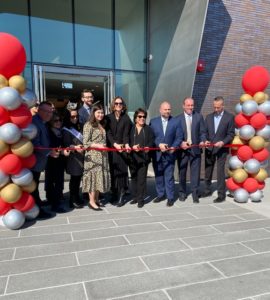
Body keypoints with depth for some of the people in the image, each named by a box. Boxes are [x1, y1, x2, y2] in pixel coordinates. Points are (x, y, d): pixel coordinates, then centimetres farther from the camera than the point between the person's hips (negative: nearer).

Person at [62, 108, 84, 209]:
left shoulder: (77, 128, 16)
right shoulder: (66, 130, -8)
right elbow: (67, 145, -16)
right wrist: (75, 147, -32)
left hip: (80, 157, 7)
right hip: (73, 158, -7)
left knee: (78, 178, 11)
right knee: (75, 179, -4)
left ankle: (76, 199, 21)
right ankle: (73, 201, 6)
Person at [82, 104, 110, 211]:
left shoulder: (102, 125, 17)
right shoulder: (88, 125, -6)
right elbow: (85, 143, -12)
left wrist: (104, 147, 5)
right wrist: (98, 146, -19)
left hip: (102, 155, 7)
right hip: (93, 156, -7)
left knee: (100, 177, 9)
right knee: (93, 176, -4)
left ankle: (96, 199, 18)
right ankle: (91, 201, 4)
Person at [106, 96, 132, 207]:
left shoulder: (126, 118, 5)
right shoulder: (108, 117, 6)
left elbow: (126, 134, -3)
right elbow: (108, 133, -3)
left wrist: (126, 144, -22)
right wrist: (115, 144, -18)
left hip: (122, 148, -1)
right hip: (111, 148, 1)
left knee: (122, 170, -3)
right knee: (112, 171, 0)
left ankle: (121, 195, 1)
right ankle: (114, 194, 10)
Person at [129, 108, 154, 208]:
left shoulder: (148, 129, 8)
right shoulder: (131, 128, 6)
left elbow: (151, 142, 2)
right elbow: (127, 141, 2)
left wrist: (147, 147, -17)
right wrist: (132, 147, -16)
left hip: (143, 157, -1)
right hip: (133, 157, 2)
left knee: (141, 179, -1)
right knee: (133, 178, 11)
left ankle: (141, 199, 7)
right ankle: (135, 197, 23)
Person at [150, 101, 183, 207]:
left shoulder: (176, 122, 2)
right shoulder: (153, 122, 4)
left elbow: (179, 137, -1)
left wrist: (173, 148, -14)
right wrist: (159, 144, -15)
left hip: (169, 154, -2)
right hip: (157, 154, 2)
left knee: (169, 177, 1)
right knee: (158, 176, 13)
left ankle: (170, 197, 12)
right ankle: (160, 194, 27)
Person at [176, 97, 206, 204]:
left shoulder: (199, 117, 7)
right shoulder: (178, 118, 3)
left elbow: (202, 132, 4)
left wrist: (202, 141, -14)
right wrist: (181, 143, -15)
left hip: (195, 149, 0)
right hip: (182, 149, 0)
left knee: (195, 172, 1)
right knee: (182, 172, 10)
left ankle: (195, 194, 11)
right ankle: (182, 193, 25)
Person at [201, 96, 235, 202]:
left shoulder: (230, 117, -4)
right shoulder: (208, 117, 8)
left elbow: (231, 134, -5)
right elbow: (205, 132, 10)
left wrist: (222, 142, -20)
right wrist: (205, 140, -8)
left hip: (221, 149, -4)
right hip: (209, 148, 5)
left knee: (220, 172, -4)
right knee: (208, 171, 13)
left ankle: (221, 195, 7)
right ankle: (207, 190, 29)